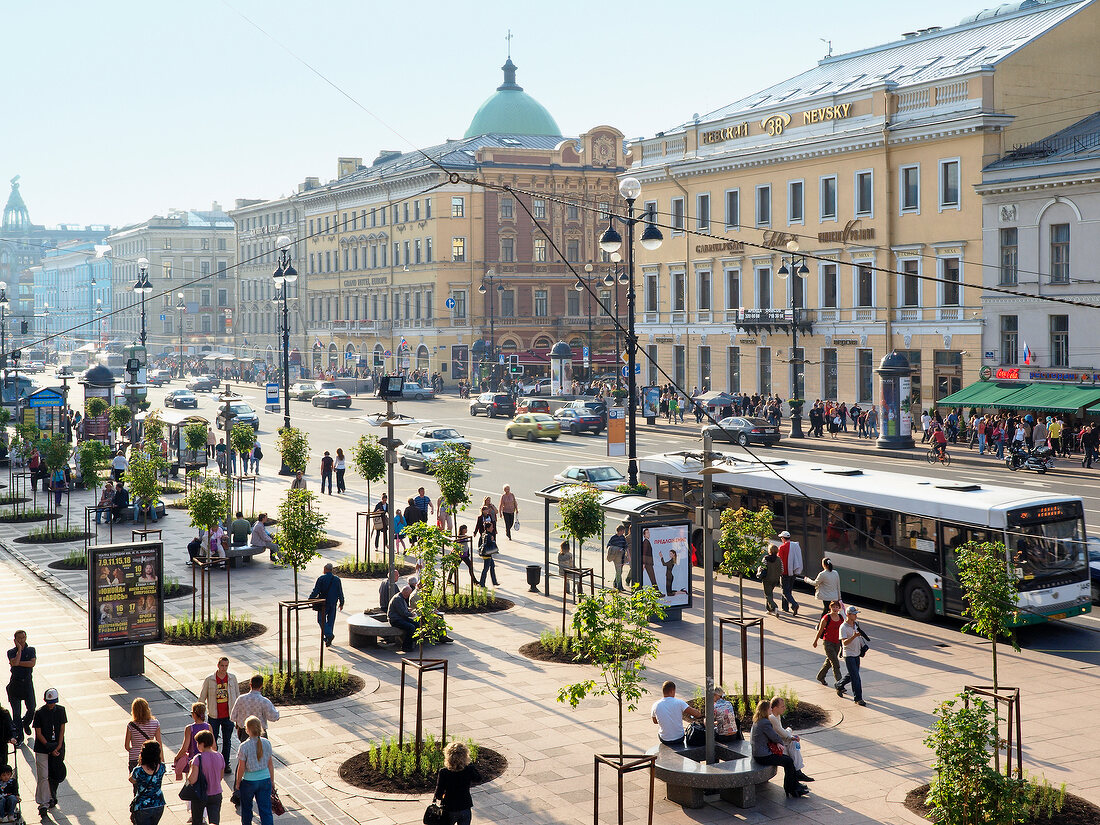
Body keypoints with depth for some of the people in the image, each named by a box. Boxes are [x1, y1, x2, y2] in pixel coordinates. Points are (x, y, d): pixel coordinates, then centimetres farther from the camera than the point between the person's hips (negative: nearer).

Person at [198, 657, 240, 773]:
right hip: (214, 716, -2)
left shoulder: (232, 678, -1)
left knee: (226, 741, 12)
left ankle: (225, 764, 26)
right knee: (212, 741, 2)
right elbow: (202, 698, -1)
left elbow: (237, 696, 8)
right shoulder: (209, 679, -8)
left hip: (228, 716, 2)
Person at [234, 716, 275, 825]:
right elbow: (270, 764, 2)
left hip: (249, 781, -3)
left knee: (246, 808, 22)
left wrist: (237, 783, 4)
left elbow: (241, 768, -11)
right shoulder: (266, 743, -7)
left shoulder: (244, 746, -18)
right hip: (265, 779, 3)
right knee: (265, 809, 6)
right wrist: (272, 781, 14)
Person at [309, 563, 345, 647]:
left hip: (323, 604, -4)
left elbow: (315, 591, -11)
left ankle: (329, 634, -17)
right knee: (330, 621, 12)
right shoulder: (337, 579, 4)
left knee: (321, 620, 4)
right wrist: (341, 603, 17)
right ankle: (328, 641, 16)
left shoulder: (321, 578, -8)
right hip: (333, 604, 4)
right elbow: (340, 593, 8)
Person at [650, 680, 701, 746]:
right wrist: (699, 713, 7)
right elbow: (696, 714, -16)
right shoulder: (679, 702, -15)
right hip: (679, 739, 0)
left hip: (664, 740, 0)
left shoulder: (656, 705, -10)